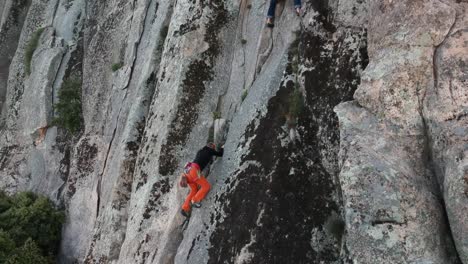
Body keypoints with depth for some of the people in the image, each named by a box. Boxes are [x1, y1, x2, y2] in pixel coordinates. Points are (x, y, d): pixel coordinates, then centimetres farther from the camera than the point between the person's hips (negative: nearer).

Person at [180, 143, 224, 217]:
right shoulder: (209, 151, 10)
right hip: (194, 170, -8)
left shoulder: (200, 152, 29)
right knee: (206, 186, 1)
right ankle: (194, 200, -11)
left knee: (194, 190, 17)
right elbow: (220, 154, 19)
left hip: (187, 170, 8)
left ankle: (185, 208, 8)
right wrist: (222, 148, 37)